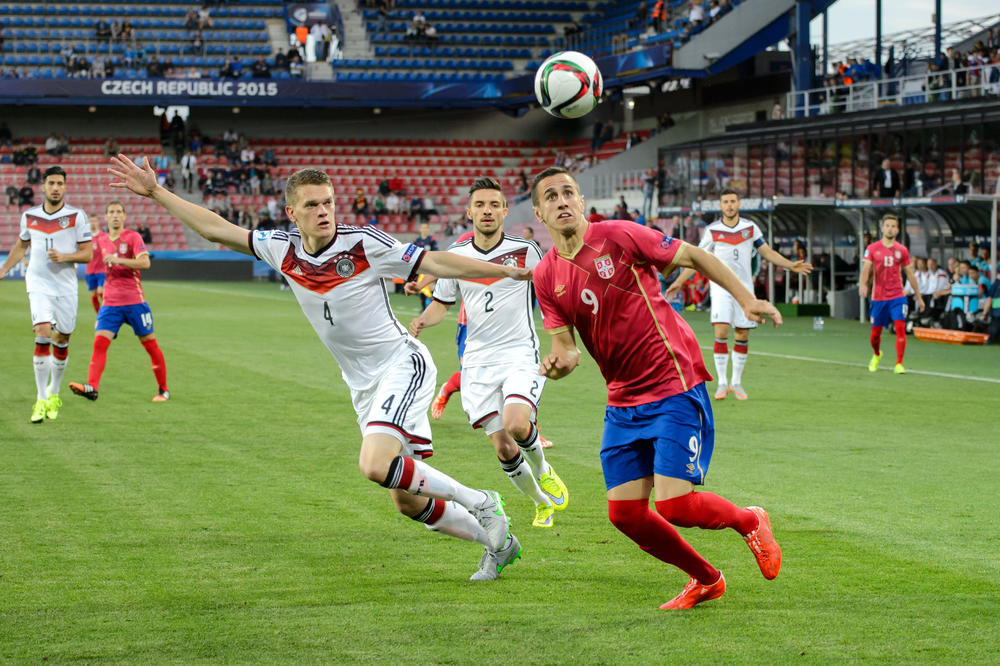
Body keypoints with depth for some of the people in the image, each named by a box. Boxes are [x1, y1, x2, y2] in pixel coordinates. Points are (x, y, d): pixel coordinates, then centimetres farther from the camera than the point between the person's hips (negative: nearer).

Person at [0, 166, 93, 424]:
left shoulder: (77, 217, -2)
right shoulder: (29, 216, 6)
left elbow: (88, 253, -2)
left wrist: (64, 257, -18)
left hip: (66, 286, 0)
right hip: (38, 284, 0)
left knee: (62, 340, 6)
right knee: (43, 335, -17)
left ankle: (54, 393, 28)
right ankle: (41, 399, -12)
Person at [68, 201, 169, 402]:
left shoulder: (133, 237, -3)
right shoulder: (101, 241, 12)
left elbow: (145, 263, -18)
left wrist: (118, 259, -27)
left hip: (134, 301, -4)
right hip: (110, 302, 4)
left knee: (150, 344, 3)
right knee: (100, 342, -15)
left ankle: (163, 390, 16)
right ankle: (91, 387, -26)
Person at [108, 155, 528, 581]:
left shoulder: (363, 244, -14)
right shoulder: (283, 250, 0)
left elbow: (435, 263, -11)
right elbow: (216, 230, 6)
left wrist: (508, 271, -15)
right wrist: (156, 193, 4)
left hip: (401, 365, -6)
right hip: (364, 386, 6)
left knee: (376, 465, -28)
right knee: (407, 501, 5)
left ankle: (480, 502, -10)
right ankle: (497, 542, 25)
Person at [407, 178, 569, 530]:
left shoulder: (525, 250, -2)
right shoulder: (456, 255, 3)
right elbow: (441, 304, 15)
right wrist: (422, 321, -6)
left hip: (521, 354, -2)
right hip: (478, 362, 2)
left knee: (516, 425, -27)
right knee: (503, 448, -2)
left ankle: (542, 471, 7)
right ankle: (541, 502, 25)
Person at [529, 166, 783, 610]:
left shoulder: (620, 236, -9)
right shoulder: (546, 276, 4)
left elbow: (694, 257, -1)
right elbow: (564, 345, 4)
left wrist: (747, 300, -8)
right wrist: (558, 362, -20)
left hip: (675, 387, -6)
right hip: (623, 402, 6)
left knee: (672, 505, -15)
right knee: (625, 513, 2)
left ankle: (748, 520, 17)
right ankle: (705, 580, 25)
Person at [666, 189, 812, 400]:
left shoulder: (750, 228, 5)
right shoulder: (712, 230, 0)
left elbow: (768, 252, 13)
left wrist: (791, 265, 2)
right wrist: (679, 282, -1)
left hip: (744, 287, 2)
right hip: (720, 286, -2)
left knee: (742, 336, 2)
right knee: (721, 332, -15)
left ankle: (736, 382, 14)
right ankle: (722, 383, -7)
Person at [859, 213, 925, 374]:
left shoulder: (902, 250, 6)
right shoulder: (872, 249, 1)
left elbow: (910, 274, 13)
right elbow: (866, 268, -10)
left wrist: (918, 296, 15)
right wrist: (863, 284, -30)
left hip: (897, 296, 0)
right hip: (878, 297, 0)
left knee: (900, 327, -16)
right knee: (875, 332, 8)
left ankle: (899, 364, -12)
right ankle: (876, 355, 39)